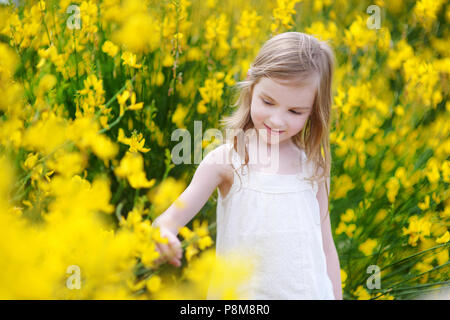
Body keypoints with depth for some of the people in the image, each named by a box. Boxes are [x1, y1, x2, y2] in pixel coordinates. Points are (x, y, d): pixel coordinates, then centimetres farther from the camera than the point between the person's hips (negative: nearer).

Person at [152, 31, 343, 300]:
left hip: (310, 292, 2)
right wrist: (163, 231, -39)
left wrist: (336, 296, 8)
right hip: (241, 295, -2)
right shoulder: (226, 160, -8)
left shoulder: (315, 167, 0)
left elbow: (326, 247, 9)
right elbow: (175, 215, -17)